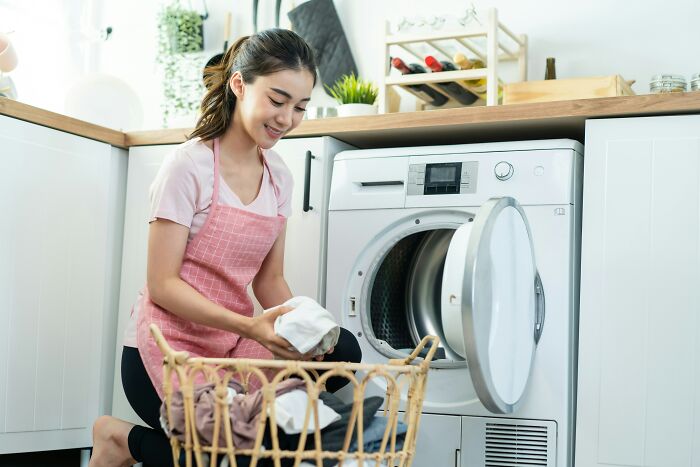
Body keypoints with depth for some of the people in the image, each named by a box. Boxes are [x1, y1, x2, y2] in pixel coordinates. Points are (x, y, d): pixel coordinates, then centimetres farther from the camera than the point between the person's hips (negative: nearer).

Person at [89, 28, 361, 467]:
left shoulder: (280, 176, 7)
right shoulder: (190, 165, -12)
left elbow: (270, 279, 9)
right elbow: (163, 285, -15)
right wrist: (248, 326, -27)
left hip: (233, 347, 7)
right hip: (170, 349, -7)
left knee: (341, 348, -16)